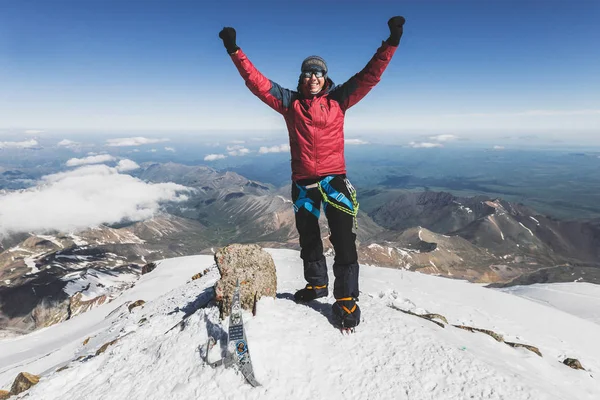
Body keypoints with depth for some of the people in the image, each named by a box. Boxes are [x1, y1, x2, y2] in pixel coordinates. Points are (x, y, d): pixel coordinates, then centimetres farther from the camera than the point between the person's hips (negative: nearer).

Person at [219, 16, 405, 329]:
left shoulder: (338, 99, 5)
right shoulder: (290, 102, 7)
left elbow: (370, 75, 2)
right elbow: (256, 81, 4)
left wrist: (391, 43, -6)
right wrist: (234, 51, -1)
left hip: (333, 178, -2)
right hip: (302, 182, 3)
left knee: (343, 240, -5)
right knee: (308, 238, 16)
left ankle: (346, 299, 7)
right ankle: (316, 284, 38)